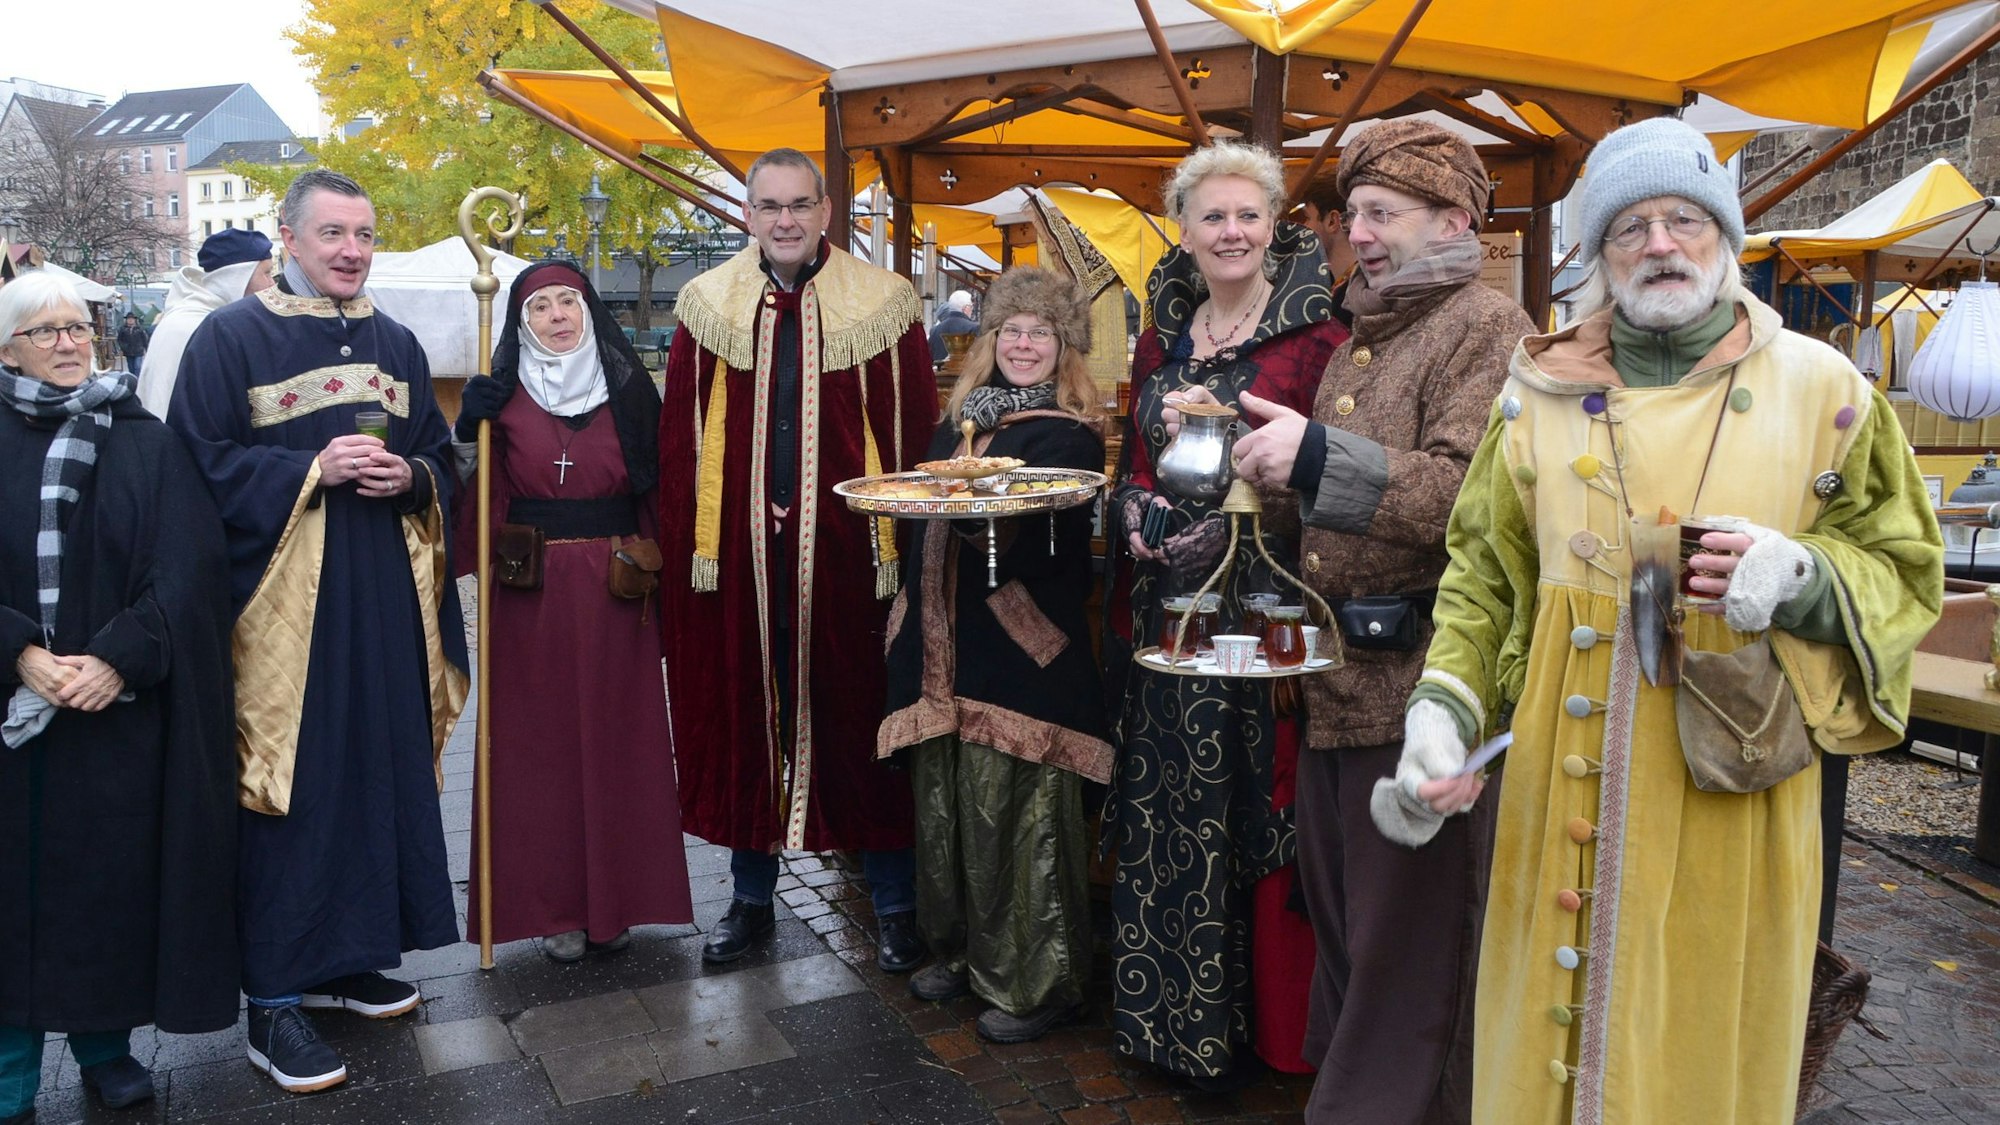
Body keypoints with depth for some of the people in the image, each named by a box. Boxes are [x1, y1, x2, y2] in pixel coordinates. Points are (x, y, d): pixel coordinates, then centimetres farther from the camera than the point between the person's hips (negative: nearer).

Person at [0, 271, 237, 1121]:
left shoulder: (147, 443, 4)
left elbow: (186, 570, -4)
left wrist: (120, 657, -16)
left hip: (124, 705, 0)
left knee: (114, 876, 5)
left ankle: (106, 1043, 22)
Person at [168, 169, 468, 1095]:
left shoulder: (396, 344, 14)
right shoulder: (229, 338, -2)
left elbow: (442, 456, 15)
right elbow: (199, 464, -8)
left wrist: (410, 477, -7)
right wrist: (311, 471, -18)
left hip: (385, 601, 5)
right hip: (282, 602, -5)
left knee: (382, 769, 9)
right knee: (288, 784, -3)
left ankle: (344, 957, 26)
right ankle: (273, 1001, 8)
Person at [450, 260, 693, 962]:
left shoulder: (628, 388, 6)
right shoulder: (504, 395, 5)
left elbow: (658, 488, 6)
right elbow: (476, 492, 3)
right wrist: (469, 430, -13)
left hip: (615, 588, 1)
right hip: (530, 592, 0)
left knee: (615, 736, 5)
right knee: (539, 744, 3)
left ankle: (613, 900, 18)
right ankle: (552, 905, 14)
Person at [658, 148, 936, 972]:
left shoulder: (883, 304, 0)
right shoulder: (709, 306, 5)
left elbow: (914, 433, -2)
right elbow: (680, 435, 4)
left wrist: (903, 546, -7)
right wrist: (689, 547, -2)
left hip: (848, 549, -2)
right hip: (742, 553, 2)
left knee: (861, 718, 6)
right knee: (745, 719, 11)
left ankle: (893, 903, 21)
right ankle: (751, 896, 28)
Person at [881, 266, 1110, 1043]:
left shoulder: (1071, 434, -4)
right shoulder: (960, 418, 16)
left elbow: (1037, 534, -20)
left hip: (1024, 646, -6)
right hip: (951, 641, 7)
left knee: (1016, 804, -4)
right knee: (947, 796, 11)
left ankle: (1037, 980, 10)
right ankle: (960, 948, 29)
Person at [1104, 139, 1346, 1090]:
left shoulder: (1313, 334, -5)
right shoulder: (1162, 338, 14)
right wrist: (1137, 513, -2)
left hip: (1259, 607, -5)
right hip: (1167, 605, 6)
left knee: (1246, 808, 1)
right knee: (1163, 812, 11)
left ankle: (1250, 1022, 19)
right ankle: (1164, 1008, 28)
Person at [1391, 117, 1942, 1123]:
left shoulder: (1822, 388, 2)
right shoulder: (1540, 395, 5)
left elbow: (1903, 570, 6)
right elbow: (1483, 576, 8)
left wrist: (1803, 576, -15)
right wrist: (1442, 710, -4)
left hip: (1738, 786, -1)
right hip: (1570, 788, 1)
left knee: (1710, 1034, 10)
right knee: (1560, 1032, 10)